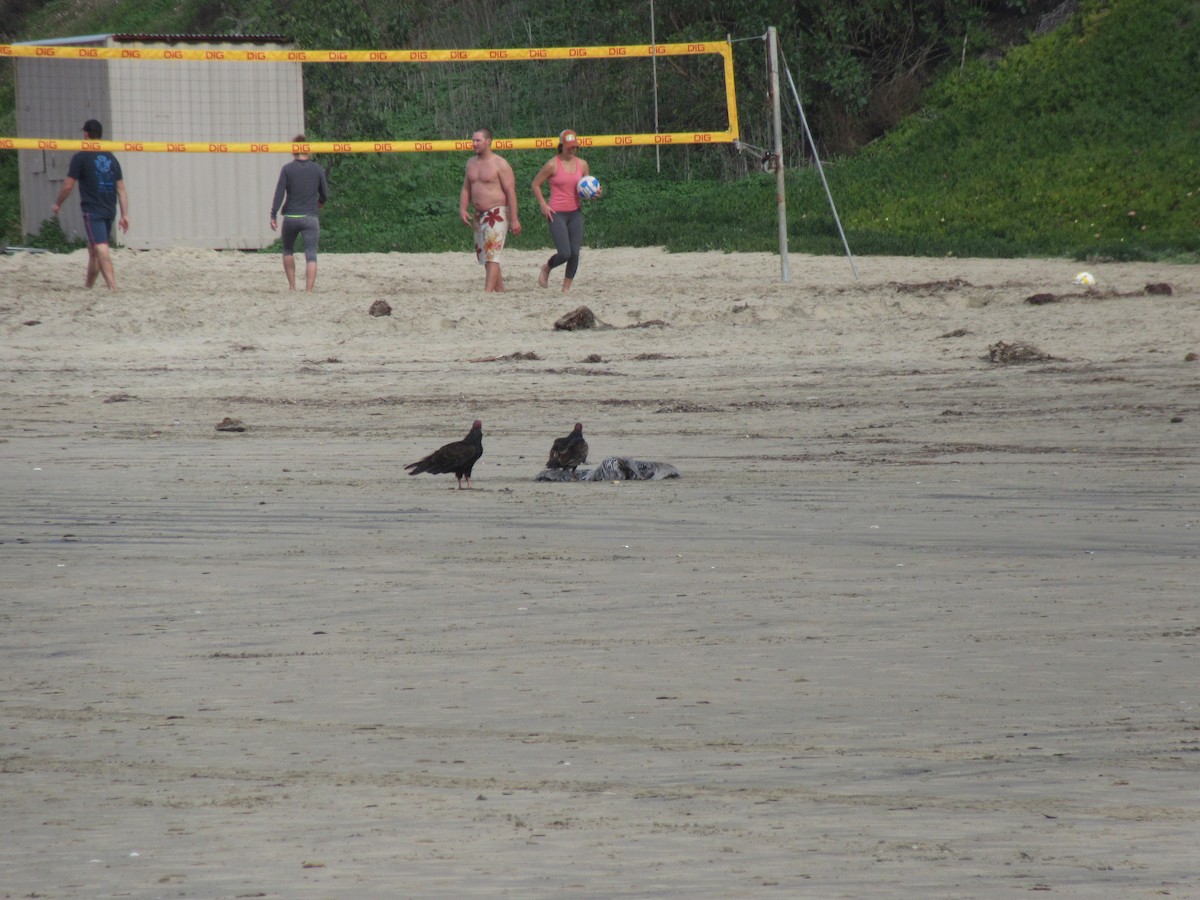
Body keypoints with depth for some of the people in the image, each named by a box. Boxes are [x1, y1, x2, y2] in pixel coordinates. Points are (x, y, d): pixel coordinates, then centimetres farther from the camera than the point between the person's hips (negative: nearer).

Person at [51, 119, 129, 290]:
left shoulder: (80, 158, -6)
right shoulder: (111, 159, 11)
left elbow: (68, 186, -5)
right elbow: (121, 189, 9)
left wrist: (58, 204, 11)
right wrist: (125, 215, 9)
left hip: (92, 210, -6)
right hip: (109, 211, 6)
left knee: (101, 249, -13)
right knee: (93, 248, 21)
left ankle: (112, 287, -26)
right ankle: (89, 283, 32)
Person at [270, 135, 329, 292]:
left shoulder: (287, 169, -3)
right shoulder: (317, 170, 2)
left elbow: (279, 194, -8)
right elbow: (325, 194, 10)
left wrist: (273, 215, -5)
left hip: (290, 217, 0)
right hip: (310, 218, 0)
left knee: (288, 251, 22)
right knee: (311, 256, -3)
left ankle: (292, 286, 21)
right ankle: (309, 290, -14)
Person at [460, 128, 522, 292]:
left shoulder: (500, 164, -9)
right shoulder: (471, 163, 13)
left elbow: (510, 192, -11)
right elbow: (466, 189, 18)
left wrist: (514, 219, -15)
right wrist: (463, 209, 1)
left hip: (497, 215, -8)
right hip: (479, 216, 8)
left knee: (492, 257, -15)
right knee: (484, 258, 10)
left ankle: (487, 292, -22)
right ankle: (500, 291, 18)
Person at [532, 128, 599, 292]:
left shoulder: (582, 165, 8)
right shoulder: (552, 165, -7)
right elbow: (536, 184, 2)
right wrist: (543, 205, -8)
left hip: (575, 213, 5)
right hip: (557, 214, -5)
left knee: (575, 253, -3)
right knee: (565, 253, -14)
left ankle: (566, 289, 9)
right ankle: (546, 268, 18)